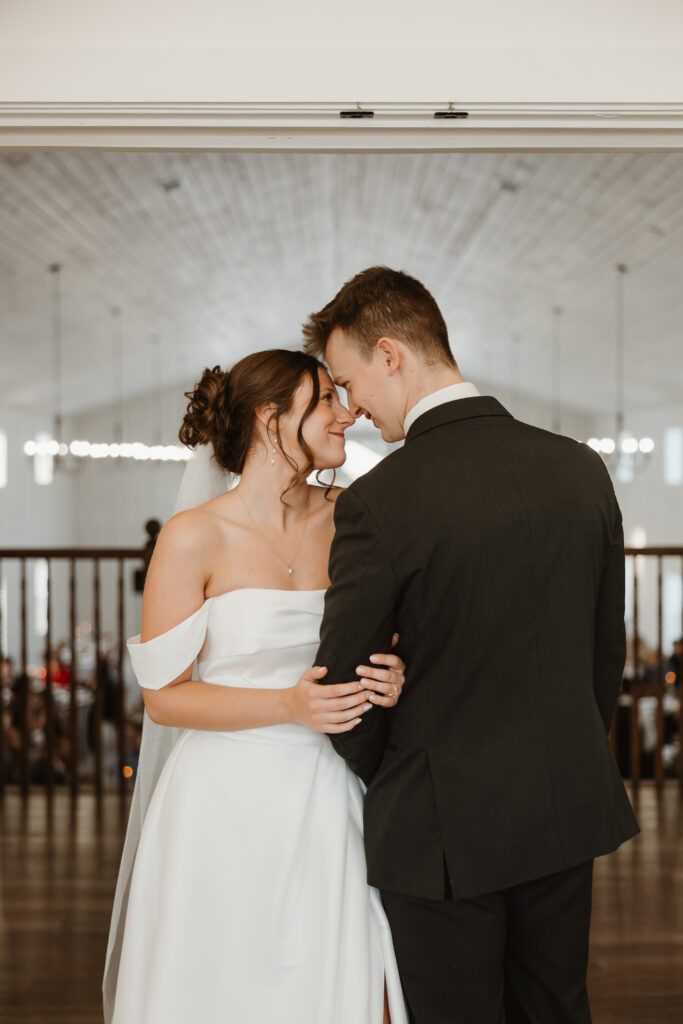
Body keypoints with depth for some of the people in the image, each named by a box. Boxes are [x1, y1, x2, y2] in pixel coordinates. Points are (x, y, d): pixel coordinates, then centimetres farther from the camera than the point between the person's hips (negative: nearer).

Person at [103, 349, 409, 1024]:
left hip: (327, 801, 4)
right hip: (229, 805, -3)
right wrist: (290, 706, -19)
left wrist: (390, 679, -8)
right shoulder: (195, 537, -9)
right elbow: (163, 697, -8)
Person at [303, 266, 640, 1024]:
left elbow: (342, 685, -10)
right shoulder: (581, 468, -2)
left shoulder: (378, 502, -19)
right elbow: (607, 649, 7)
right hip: (568, 813, 6)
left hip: (446, 826, -5)